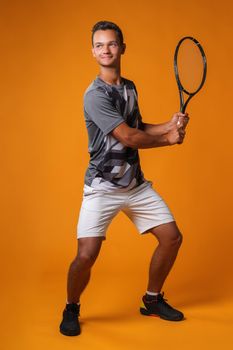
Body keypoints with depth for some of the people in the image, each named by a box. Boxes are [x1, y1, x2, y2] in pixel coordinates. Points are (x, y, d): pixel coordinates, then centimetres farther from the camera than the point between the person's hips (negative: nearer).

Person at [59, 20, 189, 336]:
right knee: (86, 255, -17)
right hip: (103, 187, -7)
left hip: (136, 183, 8)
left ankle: (152, 300, 28)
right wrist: (169, 139, -6)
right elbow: (128, 137, -19)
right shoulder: (95, 95, -15)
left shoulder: (129, 87, 10)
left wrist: (170, 124, 0)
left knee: (172, 237, 6)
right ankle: (71, 309, 15)